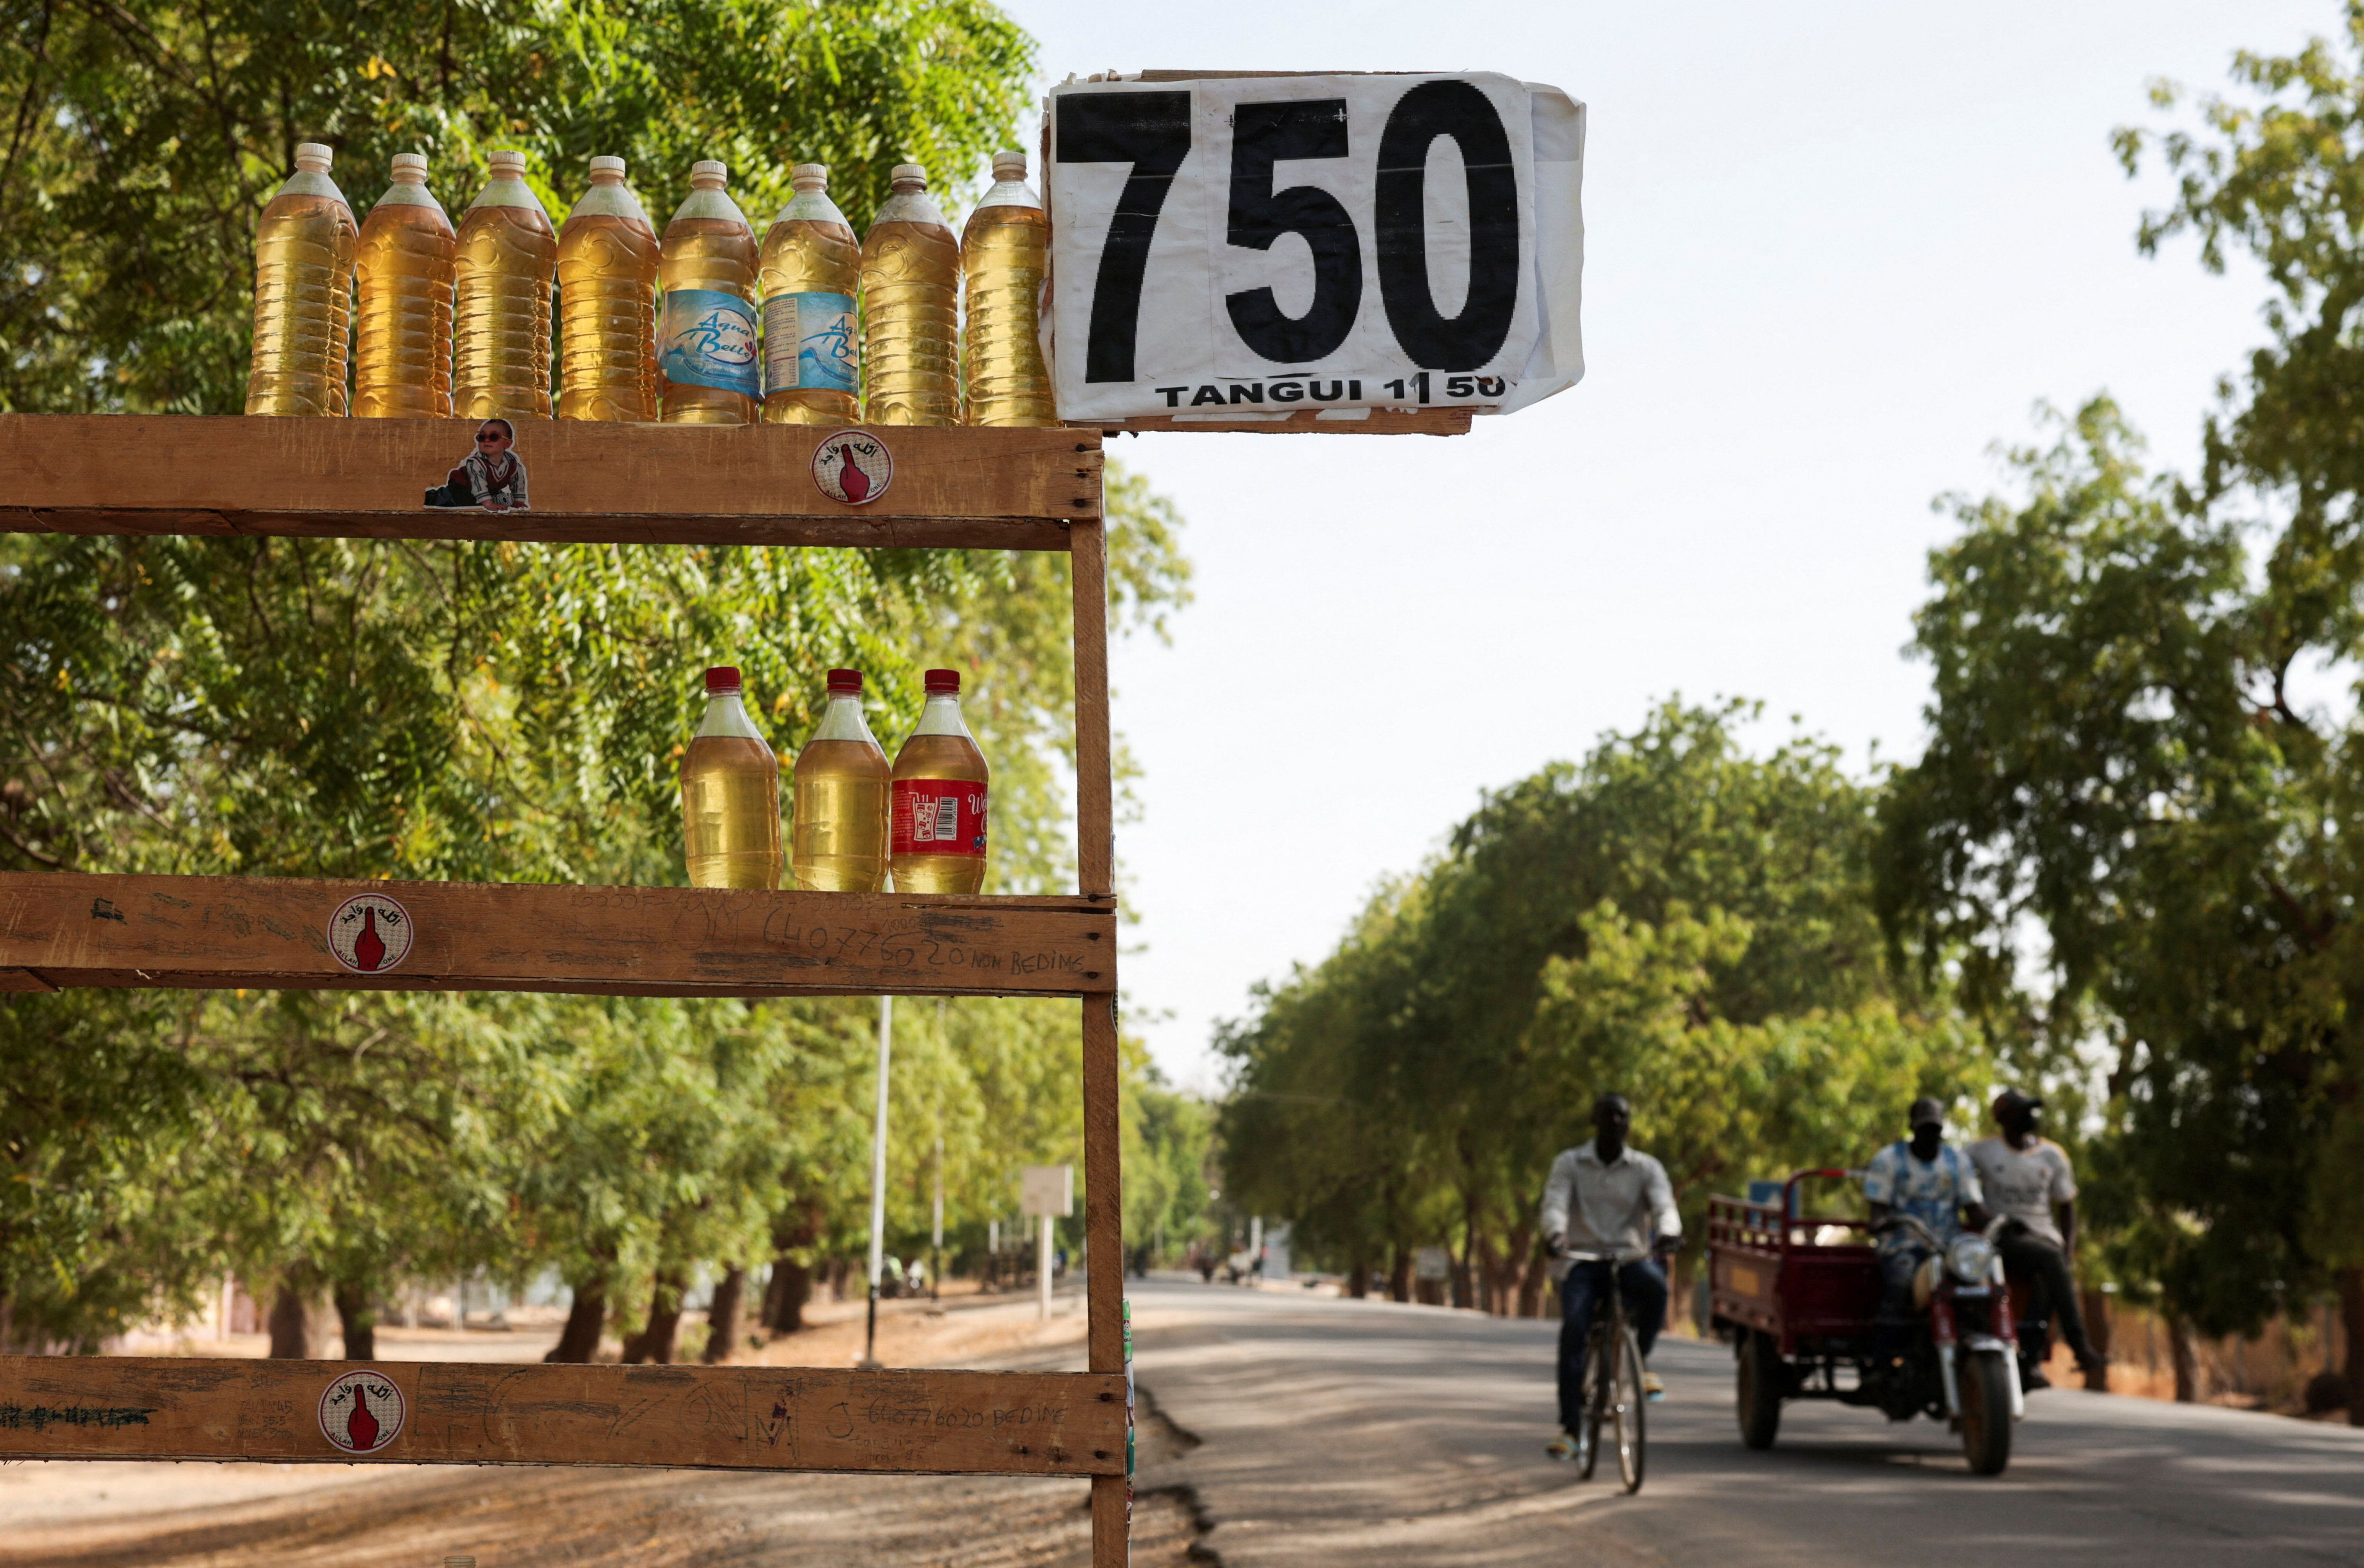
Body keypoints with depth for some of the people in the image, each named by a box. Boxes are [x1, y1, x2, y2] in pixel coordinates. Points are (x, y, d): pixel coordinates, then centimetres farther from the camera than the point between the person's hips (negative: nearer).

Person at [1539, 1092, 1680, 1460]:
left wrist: (1668, 1232, -34)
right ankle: (1569, 1427, -22)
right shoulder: (1569, 1163, 6)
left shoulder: (1646, 1168, 7)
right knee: (1574, 1326, -26)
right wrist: (1555, 1233, -34)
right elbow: (1555, 1204, -9)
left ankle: (1642, 1360, -8)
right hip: (1582, 1259, 0)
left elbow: (1664, 1206, -9)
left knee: (1655, 1285, -35)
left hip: (1629, 1257, 0)